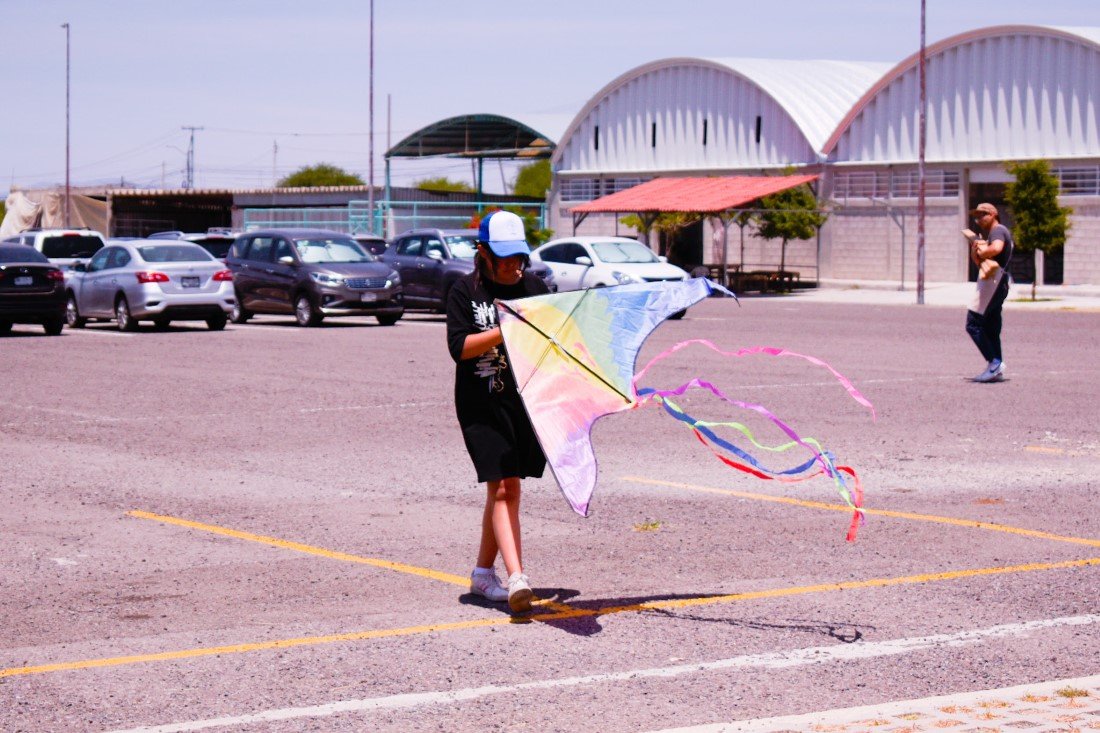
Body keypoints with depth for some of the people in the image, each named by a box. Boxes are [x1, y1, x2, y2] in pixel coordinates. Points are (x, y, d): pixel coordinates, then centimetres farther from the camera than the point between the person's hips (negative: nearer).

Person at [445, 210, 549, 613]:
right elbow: (459, 348, -11)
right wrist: (506, 331, -21)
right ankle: (516, 578, -24)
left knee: (505, 488, 10)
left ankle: (483, 573, 23)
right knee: (502, 487, -14)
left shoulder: (534, 287, 9)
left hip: (526, 400, 4)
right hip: (481, 402, -4)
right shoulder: (465, 290, -1)